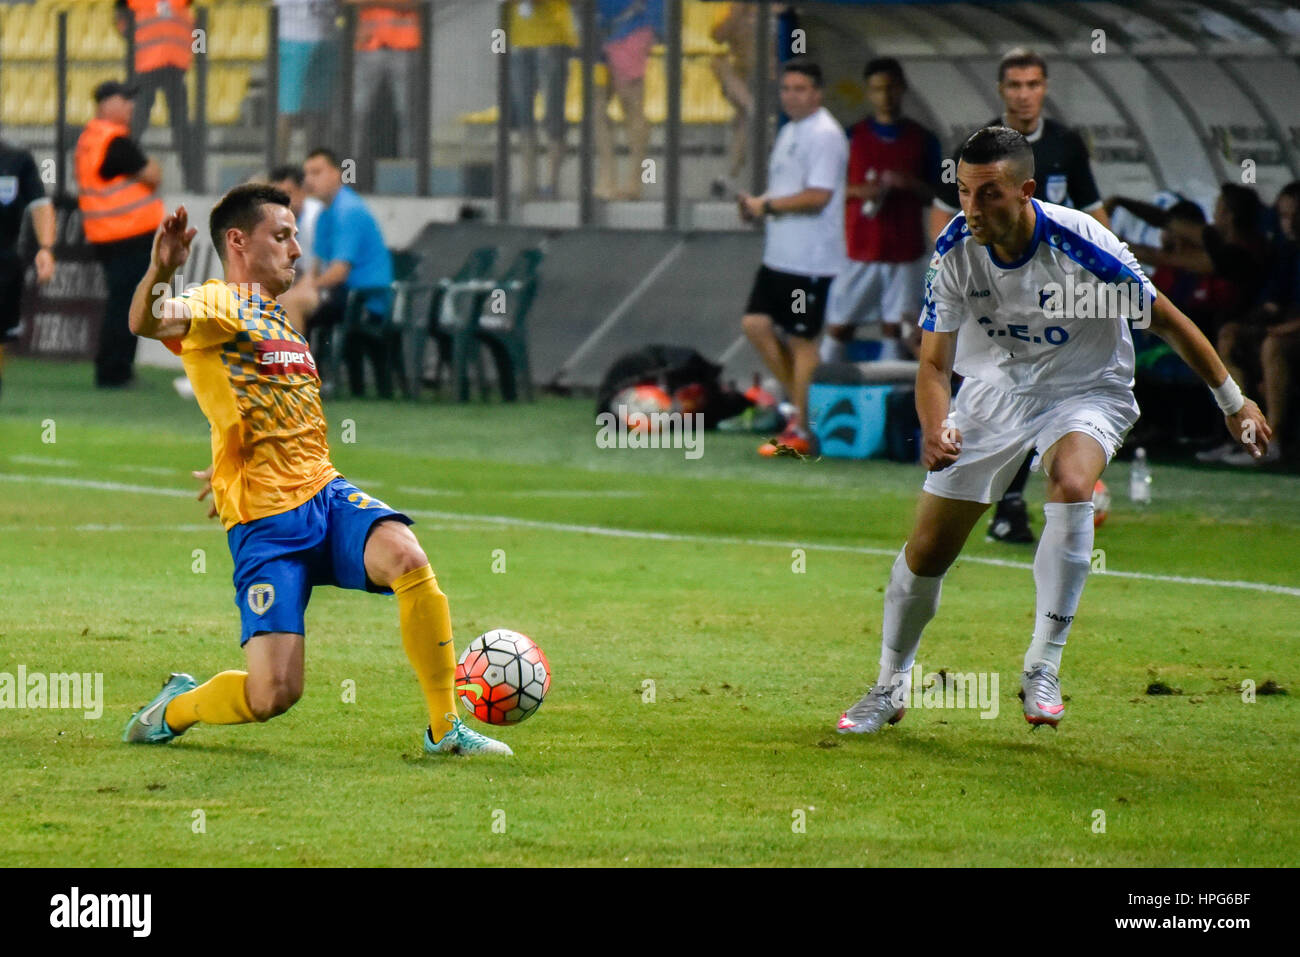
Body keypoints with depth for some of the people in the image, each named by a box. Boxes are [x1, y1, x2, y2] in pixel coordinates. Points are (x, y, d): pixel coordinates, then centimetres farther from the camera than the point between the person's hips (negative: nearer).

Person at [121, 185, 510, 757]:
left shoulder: (277, 319, 22)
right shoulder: (218, 304, -4)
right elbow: (147, 323, -28)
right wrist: (159, 273, -47)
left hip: (326, 493, 7)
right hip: (264, 522, -6)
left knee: (406, 558, -27)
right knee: (274, 694, -13)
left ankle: (445, 728, -16)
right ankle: (177, 706, 19)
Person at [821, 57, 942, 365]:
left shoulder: (923, 140, 5)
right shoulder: (852, 138, 5)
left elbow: (936, 197, 8)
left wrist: (911, 185, -12)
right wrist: (858, 191, -12)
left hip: (905, 253, 0)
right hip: (858, 252, 0)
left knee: (896, 328, 1)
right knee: (838, 326, -1)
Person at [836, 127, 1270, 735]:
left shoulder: (1080, 244, -27)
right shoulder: (954, 252, -18)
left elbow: (1167, 321, -13)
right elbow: (934, 363, -10)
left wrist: (1233, 403, -4)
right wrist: (935, 429, -32)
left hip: (1085, 389, -3)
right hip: (994, 385, 3)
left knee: (1072, 484, -36)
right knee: (927, 549, -1)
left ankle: (1043, 666, -25)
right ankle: (890, 688, 24)